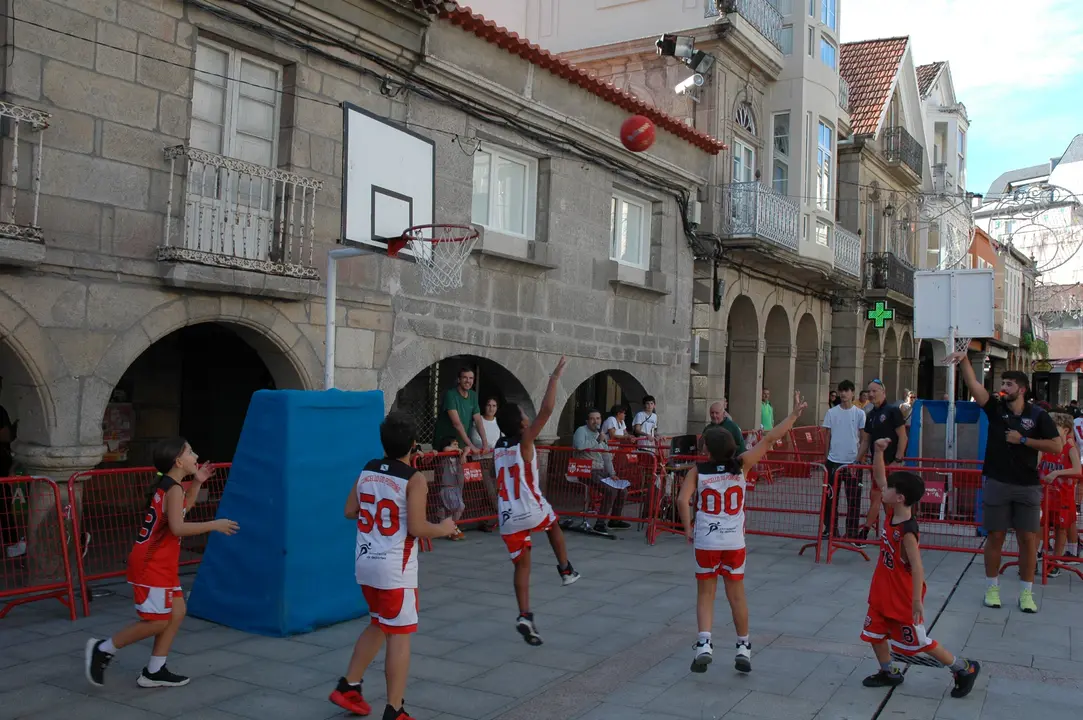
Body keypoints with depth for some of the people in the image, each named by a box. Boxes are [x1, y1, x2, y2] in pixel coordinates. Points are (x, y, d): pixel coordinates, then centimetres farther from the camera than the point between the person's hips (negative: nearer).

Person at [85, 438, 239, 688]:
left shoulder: (168, 485, 12)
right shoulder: (173, 488, -17)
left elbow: (182, 509, 30)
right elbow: (178, 527, -28)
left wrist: (197, 482, 20)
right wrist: (213, 525, -21)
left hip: (161, 564, 10)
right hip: (151, 565, -10)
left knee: (177, 612, 10)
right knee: (157, 622, -6)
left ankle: (154, 672, 15)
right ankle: (102, 649, 7)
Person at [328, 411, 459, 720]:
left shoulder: (367, 471, 3)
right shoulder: (414, 479, -15)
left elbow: (349, 512, 10)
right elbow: (416, 529, -19)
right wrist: (443, 529, -1)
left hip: (366, 561, 7)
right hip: (394, 567, -7)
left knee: (379, 625, 25)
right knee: (399, 635, 2)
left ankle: (348, 687, 30)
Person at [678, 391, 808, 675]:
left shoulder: (697, 471, -7)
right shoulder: (740, 465, -7)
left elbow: (682, 500, -19)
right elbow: (769, 439, -8)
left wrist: (688, 529, -7)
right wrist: (794, 414, -5)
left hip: (705, 542, -1)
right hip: (734, 542, 1)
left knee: (705, 594, 11)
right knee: (737, 595, 14)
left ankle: (704, 644, -4)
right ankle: (744, 648, 21)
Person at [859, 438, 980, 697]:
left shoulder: (907, 532, -29)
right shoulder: (890, 512, -6)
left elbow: (917, 568, -29)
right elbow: (879, 477, -1)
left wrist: (917, 602, -28)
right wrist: (878, 451, -13)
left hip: (903, 596, -8)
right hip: (884, 591, 8)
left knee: (919, 641, 7)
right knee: (874, 631, 16)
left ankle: (965, 669, 25)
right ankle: (888, 673, 35)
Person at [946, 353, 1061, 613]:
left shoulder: (1038, 415, -1)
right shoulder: (996, 408, 2)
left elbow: (1057, 446, -7)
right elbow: (974, 384, -12)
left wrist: (1023, 440, -11)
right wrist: (964, 360, -25)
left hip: (1027, 486, -1)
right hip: (996, 484, 1)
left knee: (1028, 539, 2)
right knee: (995, 537, 6)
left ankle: (1026, 593, 13)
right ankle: (992, 587, 18)